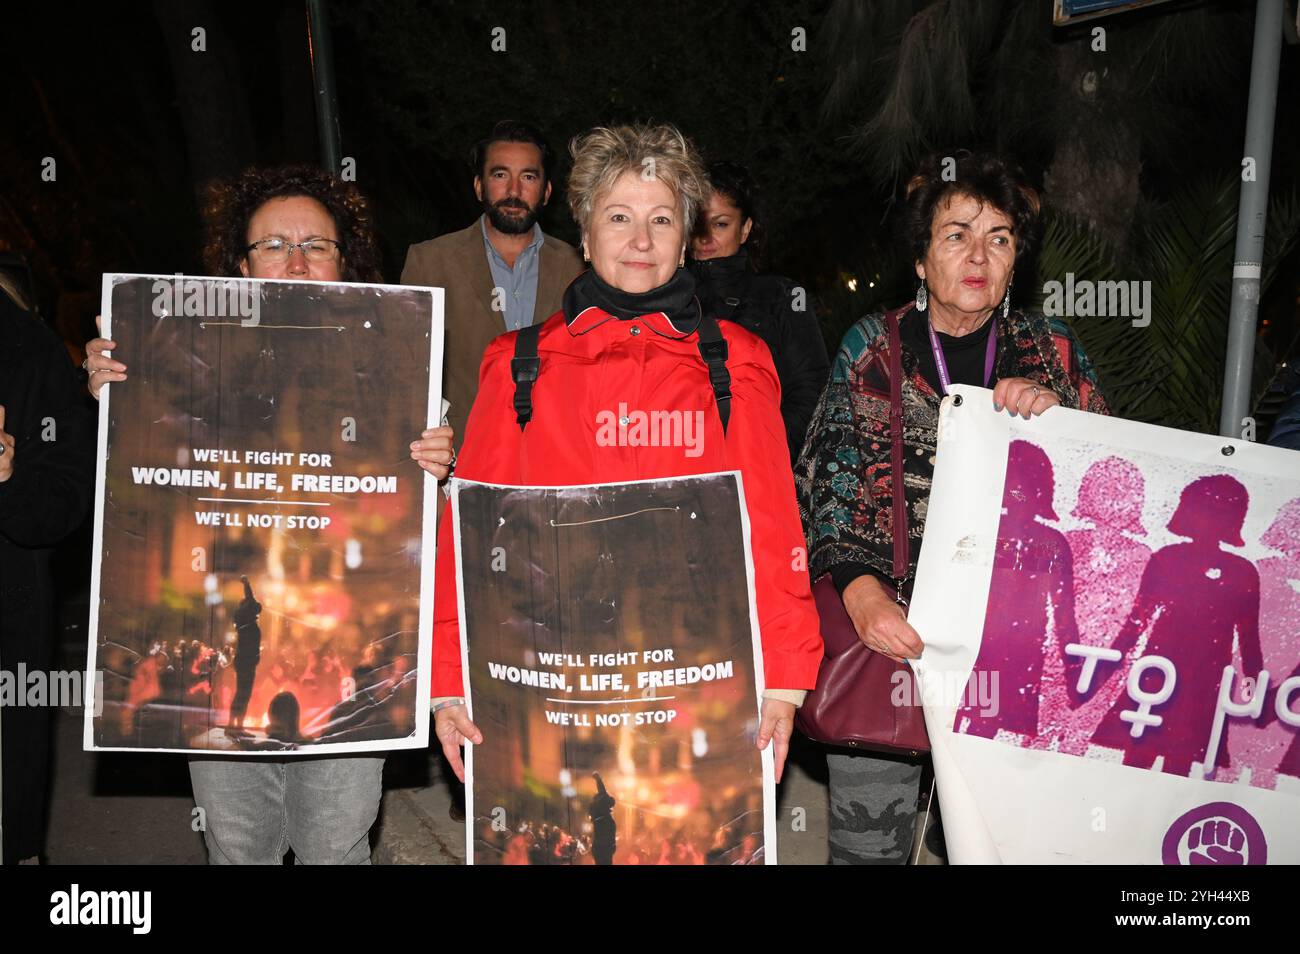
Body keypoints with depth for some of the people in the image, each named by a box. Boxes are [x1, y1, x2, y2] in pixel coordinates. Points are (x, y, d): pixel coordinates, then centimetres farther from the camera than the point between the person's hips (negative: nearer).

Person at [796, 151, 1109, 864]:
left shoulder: (1053, 352, 9)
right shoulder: (871, 347, 4)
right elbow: (828, 477, -4)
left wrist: (1057, 419, -10)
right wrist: (861, 589, -20)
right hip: (887, 620, -1)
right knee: (868, 840, -1)